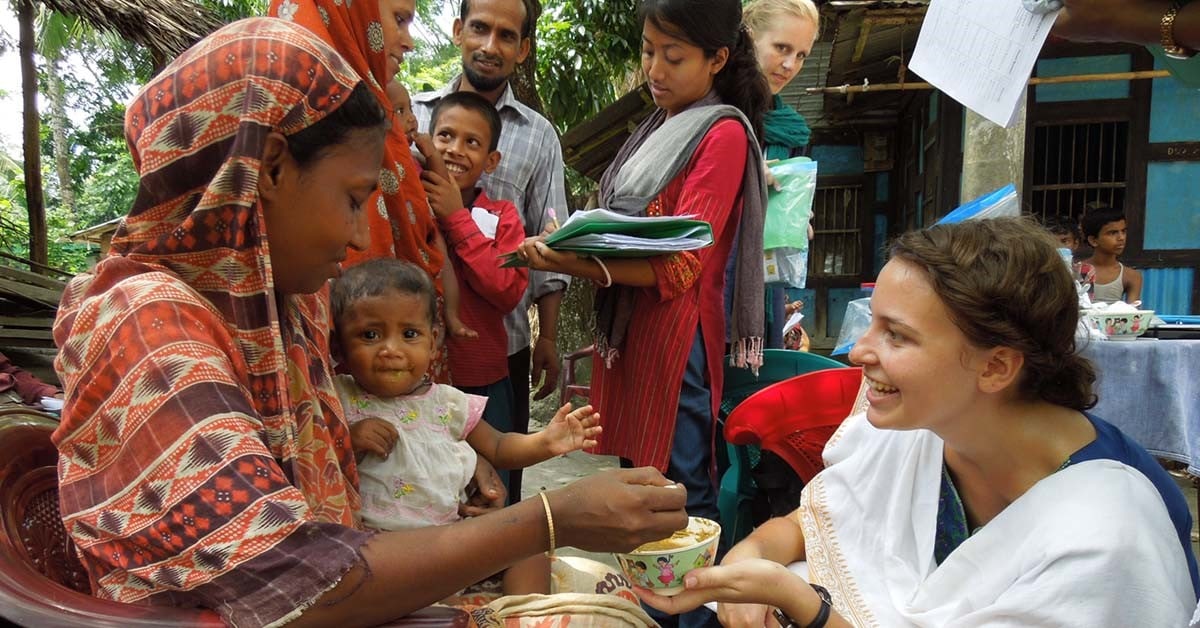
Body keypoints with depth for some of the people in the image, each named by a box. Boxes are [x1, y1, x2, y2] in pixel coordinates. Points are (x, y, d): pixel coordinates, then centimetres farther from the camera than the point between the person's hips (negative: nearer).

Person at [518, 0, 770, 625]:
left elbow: (680, 267, -18)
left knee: (679, 492, 0)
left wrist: (576, 265, -29)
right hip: (625, 323, 8)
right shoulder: (659, 128, 16)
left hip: (675, 332, -8)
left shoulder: (723, 134, -10)